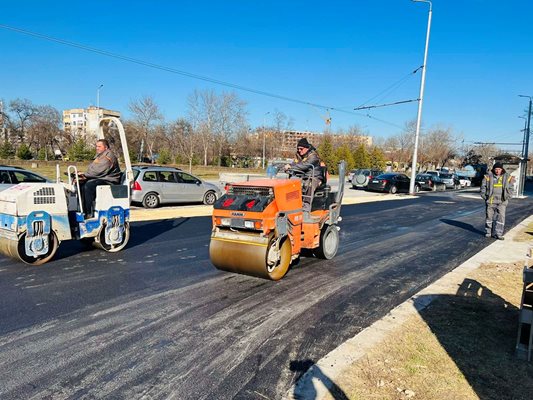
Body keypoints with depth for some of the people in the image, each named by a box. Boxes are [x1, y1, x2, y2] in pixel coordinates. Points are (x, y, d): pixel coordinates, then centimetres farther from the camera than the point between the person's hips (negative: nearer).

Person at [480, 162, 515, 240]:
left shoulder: (507, 177, 4)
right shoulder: (488, 177, 0)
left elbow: (510, 188, 11)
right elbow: (483, 187, 6)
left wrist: (507, 197, 1)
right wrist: (485, 197, -2)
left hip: (502, 201, 1)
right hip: (491, 200, 0)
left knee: (501, 217, -4)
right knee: (489, 216, 7)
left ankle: (498, 234, 1)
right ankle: (488, 232, 18)